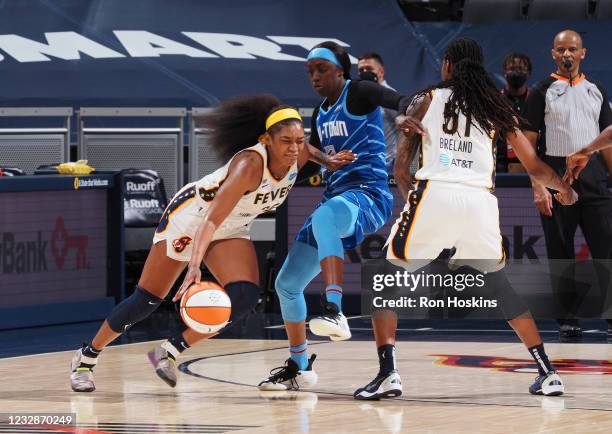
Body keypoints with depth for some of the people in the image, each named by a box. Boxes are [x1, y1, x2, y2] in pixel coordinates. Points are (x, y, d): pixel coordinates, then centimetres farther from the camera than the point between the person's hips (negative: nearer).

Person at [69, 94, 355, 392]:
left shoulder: (298, 156, -17)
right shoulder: (250, 165, -37)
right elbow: (211, 220, -42)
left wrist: (327, 163, -5)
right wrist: (194, 267, -53)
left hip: (232, 230, 6)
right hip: (191, 215, -6)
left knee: (244, 297, -18)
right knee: (146, 301, -2)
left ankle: (170, 352, -5)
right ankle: (86, 357, 18)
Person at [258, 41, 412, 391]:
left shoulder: (358, 93, -4)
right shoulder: (320, 115, 20)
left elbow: (399, 100, -24)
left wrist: (409, 110, -46)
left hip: (369, 195, -9)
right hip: (336, 199, 9)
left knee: (324, 219, -45)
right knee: (287, 284, 11)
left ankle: (335, 311, -54)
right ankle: (299, 368, 27)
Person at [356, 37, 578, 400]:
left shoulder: (427, 100, 14)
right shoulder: (497, 108, 18)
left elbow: (400, 168, 8)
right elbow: (535, 167, 20)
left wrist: (409, 191, 27)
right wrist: (565, 190, 39)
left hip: (435, 194, -3)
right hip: (481, 203, 3)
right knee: (500, 285, 25)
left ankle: (388, 373, -7)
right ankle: (548, 373, 21)